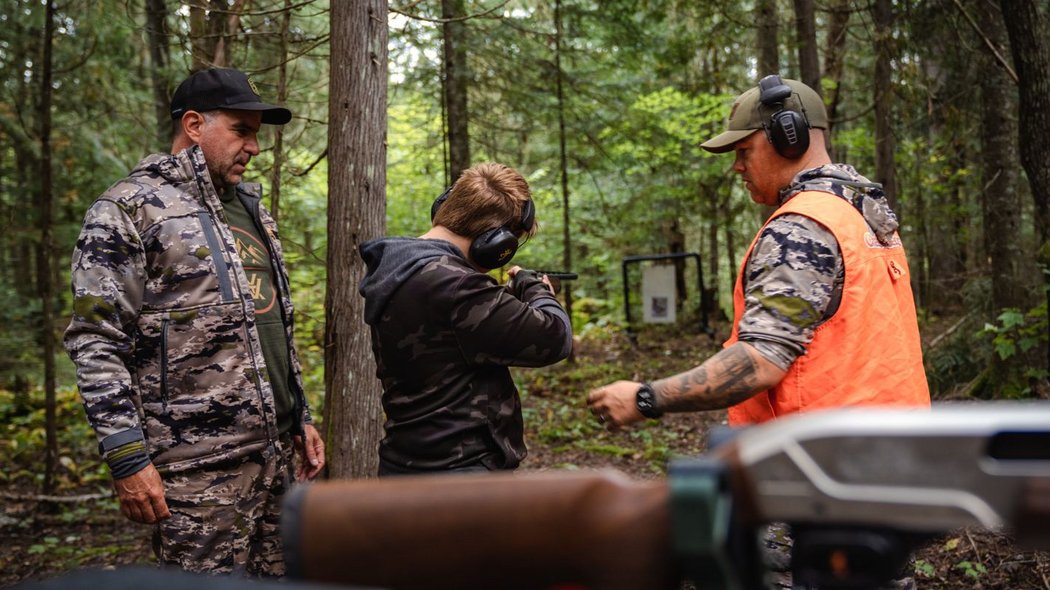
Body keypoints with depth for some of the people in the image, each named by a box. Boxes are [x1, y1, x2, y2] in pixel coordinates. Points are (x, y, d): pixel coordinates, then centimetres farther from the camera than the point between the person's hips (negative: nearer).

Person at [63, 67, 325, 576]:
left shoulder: (250, 208, 17)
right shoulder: (129, 210, -7)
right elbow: (95, 344, -13)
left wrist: (300, 418, 18)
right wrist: (128, 458, -17)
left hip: (276, 455, 7)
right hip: (198, 469, -7)